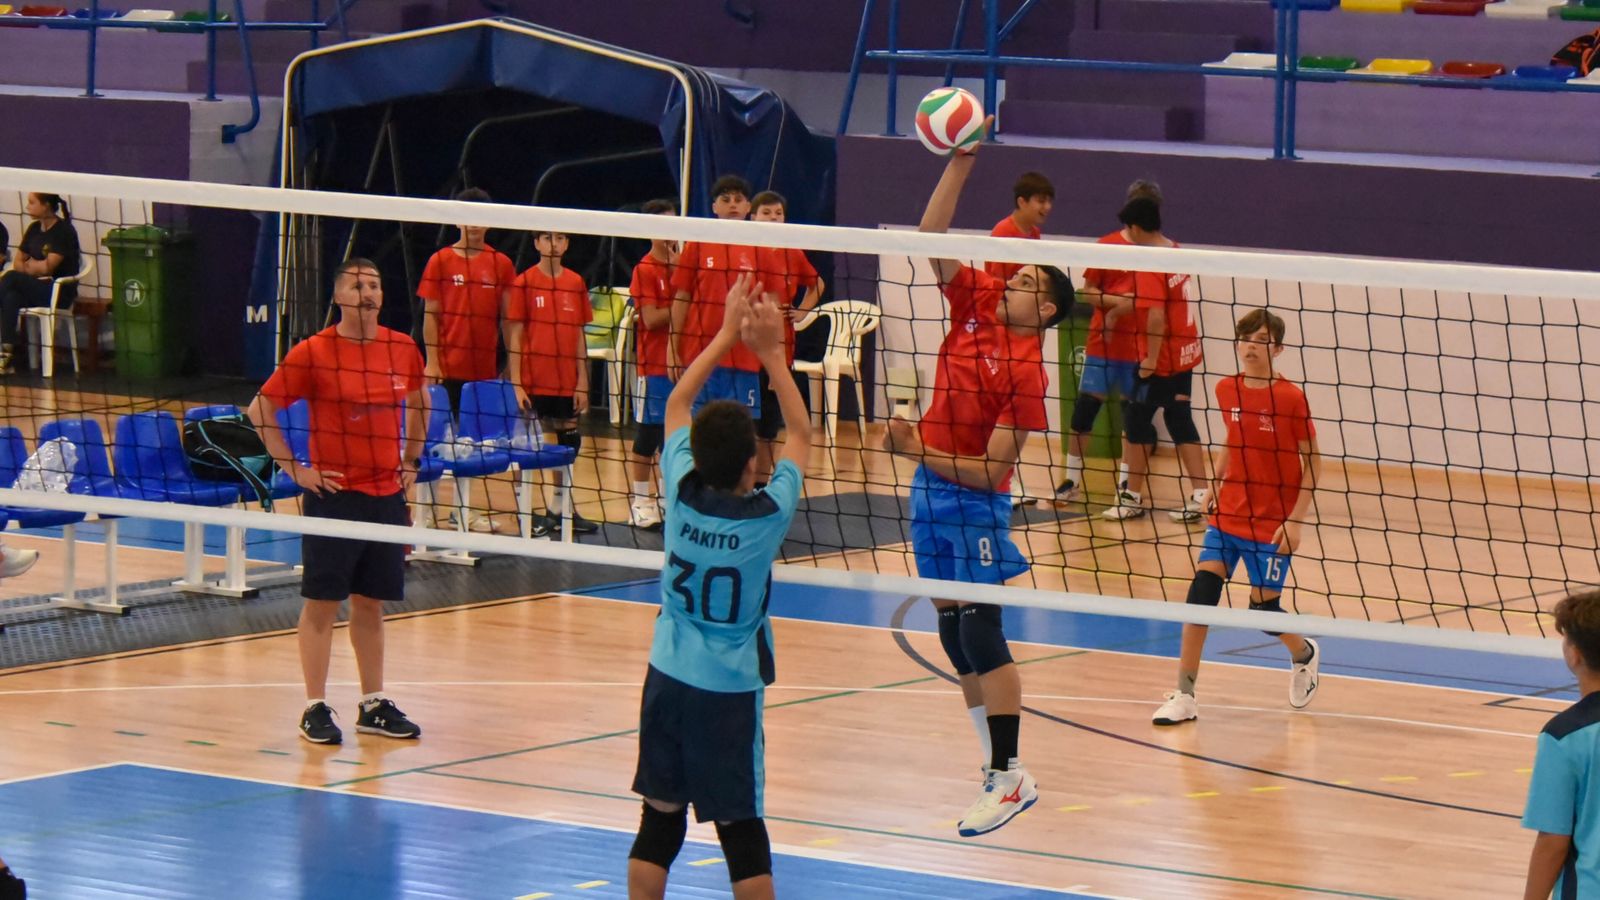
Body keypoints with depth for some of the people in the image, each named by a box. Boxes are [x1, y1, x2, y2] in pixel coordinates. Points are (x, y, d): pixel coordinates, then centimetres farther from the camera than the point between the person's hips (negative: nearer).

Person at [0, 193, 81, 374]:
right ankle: (15, 351, -31)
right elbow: (18, 262, 14)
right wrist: (35, 268, -7)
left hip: (59, 293, -6)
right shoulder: (34, 229, 15)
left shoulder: (64, 231, -8)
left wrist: (28, 265, 5)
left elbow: (47, 267, -14)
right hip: (35, 288, 6)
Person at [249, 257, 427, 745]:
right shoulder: (313, 353, -9)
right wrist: (294, 468, -9)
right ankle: (315, 708, 5)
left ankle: (374, 704, 18)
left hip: (387, 493, 4)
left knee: (371, 602, 11)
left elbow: (419, 403, 23)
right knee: (322, 602, 0)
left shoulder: (403, 349, 4)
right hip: (334, 494, -4)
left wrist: (410, 461, 16)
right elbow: (261, 409, -5)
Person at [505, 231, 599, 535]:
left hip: (566, 382, 4)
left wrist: (582, 382, 5)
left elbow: (579, 336, 10)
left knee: (569, 440, 8)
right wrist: (515, 383, -11)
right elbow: (515, 336, -5)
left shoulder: (576, 283, 6)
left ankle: (559, 510, 19)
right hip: (533, 382, -4)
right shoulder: (525, 282, -4)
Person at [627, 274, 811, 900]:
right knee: (741, 826, 2)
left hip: (668, 677, 3)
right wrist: (771, 353, 1)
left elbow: (677, 403, 7)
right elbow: (801, 434, 2)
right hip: (730, 688, -3)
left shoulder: (682, 492, -8)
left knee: (659, 820, 9)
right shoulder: (767, 515, -14)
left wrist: (728, 333, 9)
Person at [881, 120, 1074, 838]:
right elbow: (931, 238, 2)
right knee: (953, 630, 10)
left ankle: (1010, 777, -8)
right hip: (929, 489, 8)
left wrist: (920, 453, -25)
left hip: (973, 502, -8)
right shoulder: (977, 302, 3)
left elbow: (991, 471, -20)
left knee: (980, 630, -10)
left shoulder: (1026, 372, -17)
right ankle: (997, 764, 16)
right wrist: (960, 163, -6)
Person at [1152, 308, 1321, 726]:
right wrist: (1215, 485, 12)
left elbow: (1312, 462, -9)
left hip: (1272, 525, -4)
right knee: (1202, 589, -10)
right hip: (1228, 515, 4)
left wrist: (1296, 519, -14)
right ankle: (1184, 697, -5)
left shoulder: (1290, 398, -13)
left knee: (1263, 606, 0)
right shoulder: (1227, 391, 1)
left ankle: (1304, 653, 35)